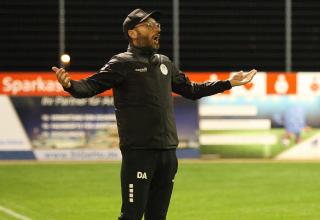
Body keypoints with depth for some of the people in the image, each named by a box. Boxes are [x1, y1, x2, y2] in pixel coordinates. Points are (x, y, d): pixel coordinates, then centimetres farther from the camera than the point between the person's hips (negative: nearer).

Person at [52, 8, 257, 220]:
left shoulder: (165, 63, 17)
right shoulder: (122, 64, -5)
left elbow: (191, 90, 30)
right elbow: (91, 86, -17)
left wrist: (229, 83, 31)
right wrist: (70, 85, -39)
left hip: (168, 151, 7)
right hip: (138, 151, -7)